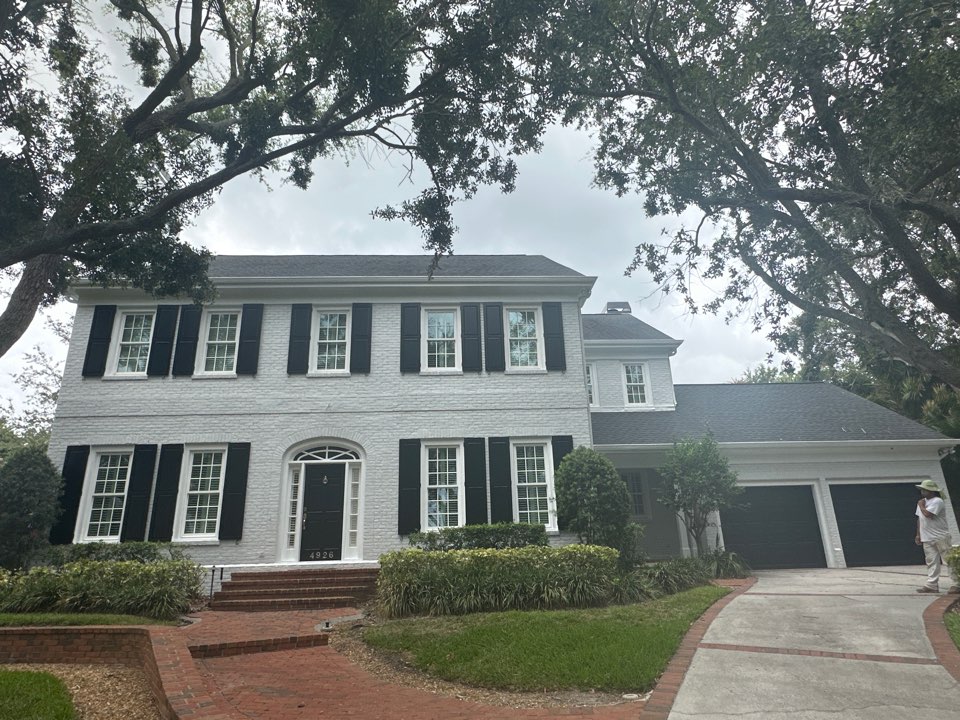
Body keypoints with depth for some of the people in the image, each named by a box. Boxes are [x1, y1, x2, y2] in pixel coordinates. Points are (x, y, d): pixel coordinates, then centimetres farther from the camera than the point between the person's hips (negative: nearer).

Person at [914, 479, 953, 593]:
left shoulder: (937, 501, -12)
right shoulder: (922, 501, 15)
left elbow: (928, 514, -25)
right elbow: (919, 519, 18)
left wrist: (921, 506, -8)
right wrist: (918, 535, 16)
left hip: (940, 537, -7)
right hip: (927, 539, 7)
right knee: (931, 562, 6)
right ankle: (932, 585, 6)